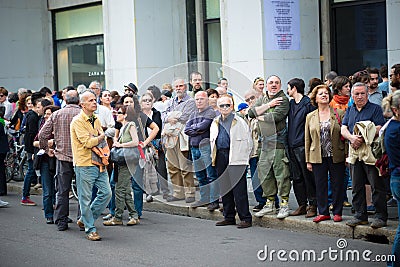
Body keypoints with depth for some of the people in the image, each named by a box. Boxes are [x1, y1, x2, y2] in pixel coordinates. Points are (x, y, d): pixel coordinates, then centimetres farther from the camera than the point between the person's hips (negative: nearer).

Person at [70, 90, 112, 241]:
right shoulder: (78, 121, -10)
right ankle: (90, 230, 9)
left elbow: (103, 141, 20)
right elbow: (87, 142, -18)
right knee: (86, 198, 0)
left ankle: (85, 219, 21)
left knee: (106, 193, 6)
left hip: (99, 164, 8)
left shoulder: (96, 120, 15)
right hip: (84, 165, -8)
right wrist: (101, 137, -2)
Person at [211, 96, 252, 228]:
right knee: (224, 188, 9)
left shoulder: (239, 122, -1)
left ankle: (245, 218, -6)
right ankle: (229, 217, 18)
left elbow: (248, 141, -1)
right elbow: (212, 141, 25)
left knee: (239, 189, -9)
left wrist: (243, 156, -4)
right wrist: (214, 156, 16)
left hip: (236, 157, -6)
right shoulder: (215, 123, 16)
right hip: (220, 157, 6)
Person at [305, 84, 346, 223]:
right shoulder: (310, 117, 8)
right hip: (318, 158, 2)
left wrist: (347, 156, -6)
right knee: (320, 185, 5)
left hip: (336, 157, -2)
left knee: (337, 185, 3)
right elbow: (307, 139, 9)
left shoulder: (339, 113, 2)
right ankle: (323, 212, 15)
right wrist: (308, 160, 5)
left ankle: (337, 212, 14)